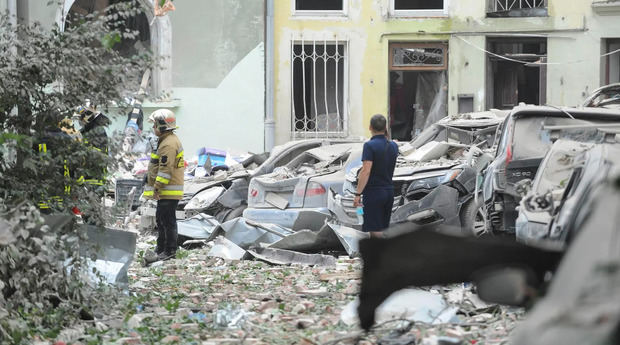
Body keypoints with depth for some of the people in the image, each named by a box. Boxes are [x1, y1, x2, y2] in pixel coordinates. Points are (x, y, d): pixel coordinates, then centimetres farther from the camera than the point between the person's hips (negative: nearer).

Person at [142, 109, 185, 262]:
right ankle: (161, 248, 26)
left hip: (169, 191, -11)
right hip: (167, 191, 11)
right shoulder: (168, 140, 17)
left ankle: (169, 251, -3)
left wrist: (157, 187, -21)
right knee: (161, 219, 18)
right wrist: (157, 187, 27)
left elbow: (165, 169, -23)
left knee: (167, 220, -7)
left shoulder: (169, 144, -19)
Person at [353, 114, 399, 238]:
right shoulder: (393, 146, 8)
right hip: (389, 191, 7)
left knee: (375, 230, -7)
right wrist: (386, 136, 22)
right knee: (383, 229, 15)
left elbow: (366, 171, -20)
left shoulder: (370, 145, -14)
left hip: (373, 192, -7)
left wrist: (358, 194, -20)